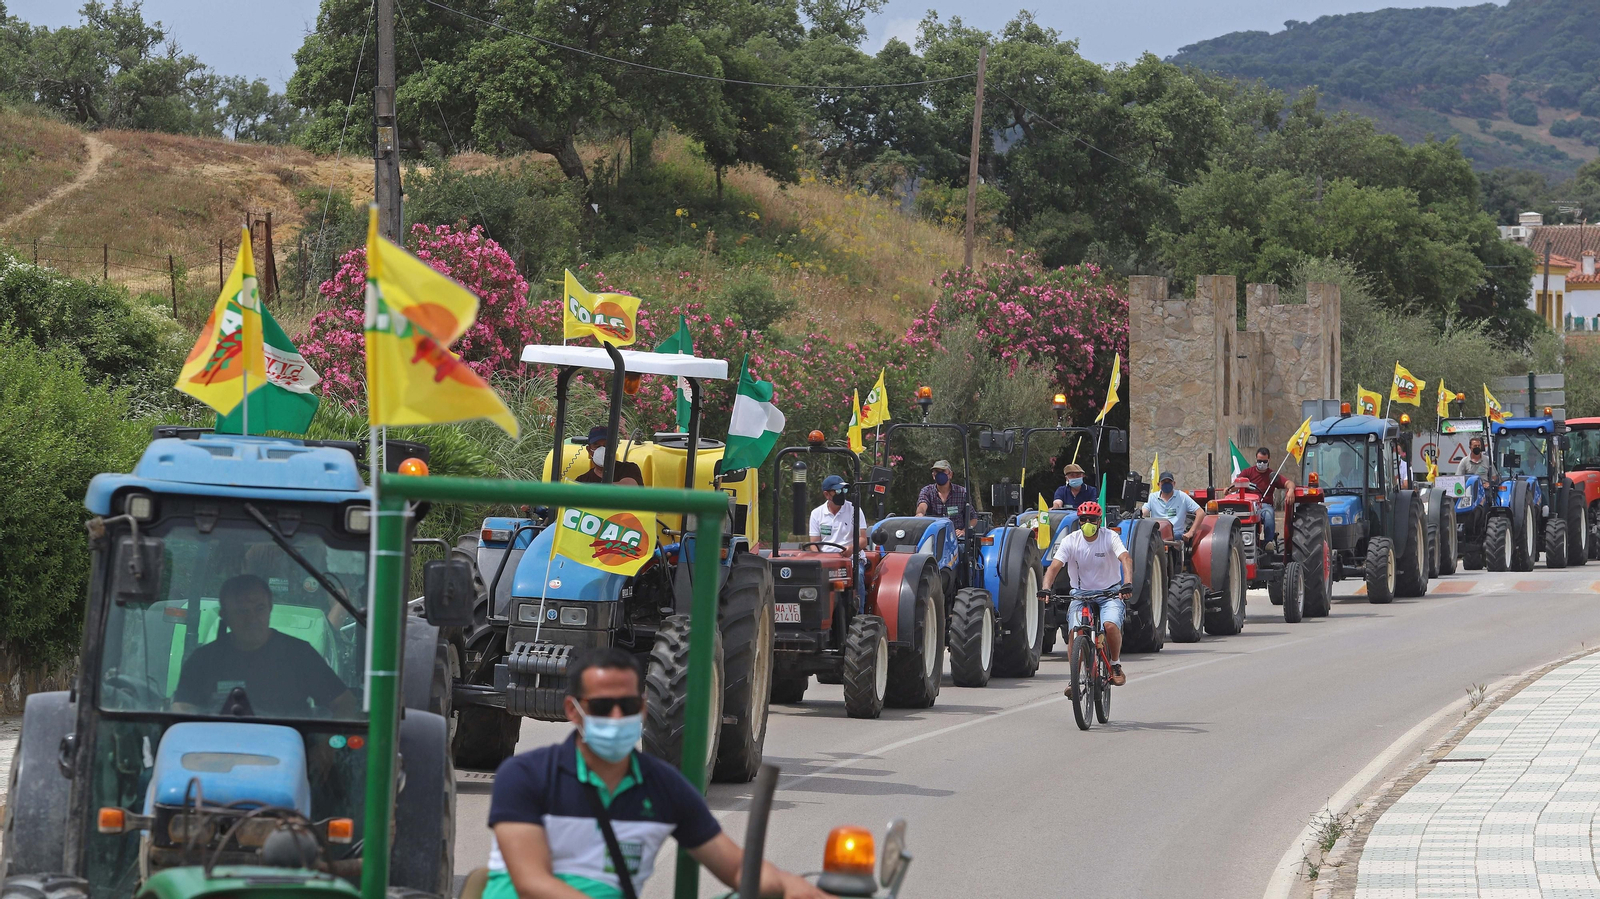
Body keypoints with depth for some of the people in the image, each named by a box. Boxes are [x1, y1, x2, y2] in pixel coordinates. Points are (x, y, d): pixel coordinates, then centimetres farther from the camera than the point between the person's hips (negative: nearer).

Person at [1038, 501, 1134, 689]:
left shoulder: (1110, 537, -10)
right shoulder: (1071, 541, -7)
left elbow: (1126, 559, -26)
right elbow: (1054, 566, -17)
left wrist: (1128, 584, -45)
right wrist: (1045, 588, -36)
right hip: (1081, 594, 2)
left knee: (1111, 625, -29)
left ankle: (1116, 665, -4)